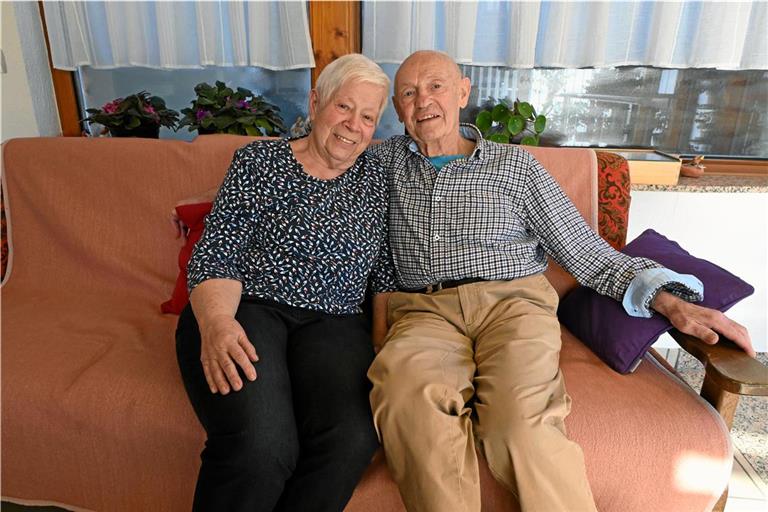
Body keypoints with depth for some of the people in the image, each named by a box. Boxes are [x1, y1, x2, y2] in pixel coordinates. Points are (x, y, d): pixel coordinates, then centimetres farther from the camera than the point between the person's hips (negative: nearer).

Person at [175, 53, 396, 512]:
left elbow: (386, 279, 13)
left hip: (331, 322, 3)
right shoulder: (259, 162, 6)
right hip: (245, 310, -2)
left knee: (353, 439, -29)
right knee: (261, 444, -31)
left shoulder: (376, 180, 14)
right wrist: (216, 323, -21)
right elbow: (215, 256, -2)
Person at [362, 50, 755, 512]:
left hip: (512, 301, 0)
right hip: (425, 311, 1)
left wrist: (669, 301, 0)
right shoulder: (384, 161, 18)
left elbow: (584, 250, 11)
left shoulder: (514, 164, 14)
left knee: (519, 418, -33)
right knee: (403, 389, -35)